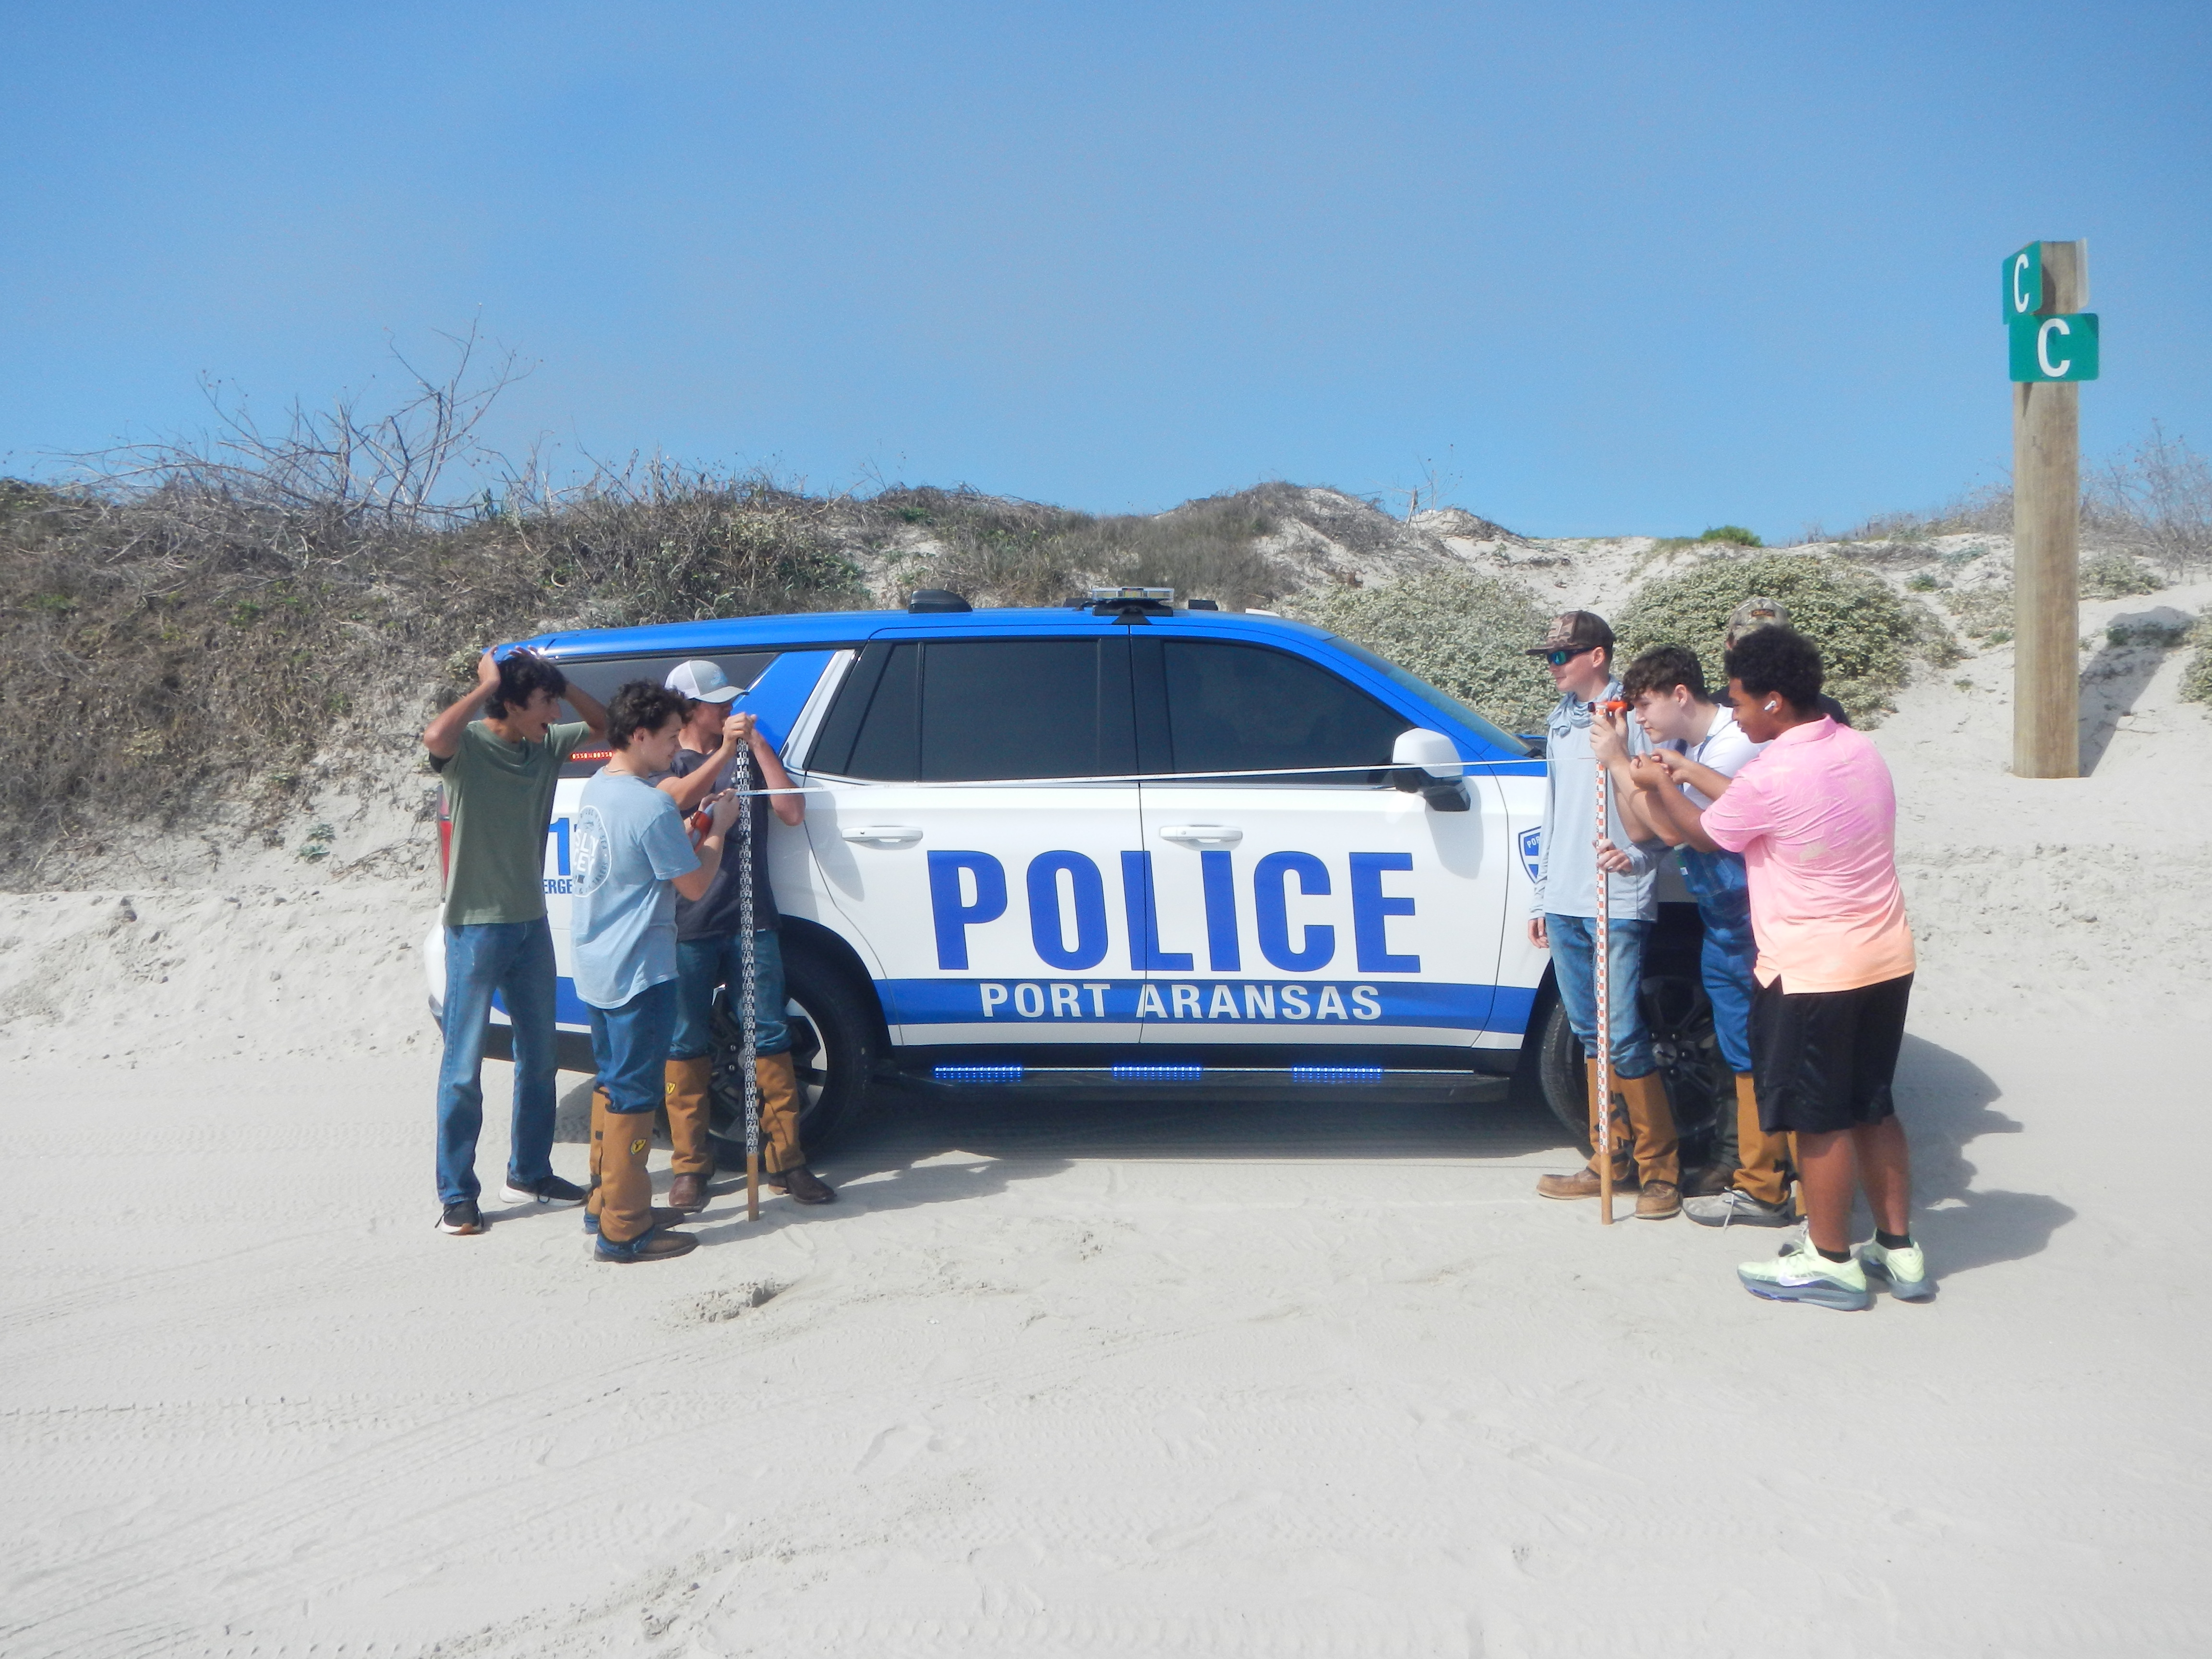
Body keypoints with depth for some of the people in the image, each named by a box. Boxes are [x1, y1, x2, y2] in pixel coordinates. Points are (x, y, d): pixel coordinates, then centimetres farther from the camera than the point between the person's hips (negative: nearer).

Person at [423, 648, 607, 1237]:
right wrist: (487, 684, -25)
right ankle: (457, 1196, 7)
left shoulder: (547, 746, 4)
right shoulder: (470, 747, -15)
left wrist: (559, 683, -2)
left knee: (539, 1055, 15)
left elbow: (603, 725, 16)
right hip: (477, 927, -7)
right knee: (464, 1066, -1)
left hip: (531, 923, 7)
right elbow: (437, 737, -38)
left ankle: (530, 1172, 29)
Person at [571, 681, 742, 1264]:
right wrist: (718, 831, 0)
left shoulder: (596, 789, 7)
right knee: (633, 1096, -2)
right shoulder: (651, 808, -22)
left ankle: (604, 1202, 30)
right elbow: (694, 885, -13)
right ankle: (624, 1230, 5)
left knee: (613, 1084, 19)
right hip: (639, 973, -9)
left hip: (597, 968, 10)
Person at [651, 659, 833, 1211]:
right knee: (687, 1045, 2)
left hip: (751, 921, 2)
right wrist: (726, 749, -25)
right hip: (687, 926, -2)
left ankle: (786, 1160, 5)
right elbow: (679, 797, -16)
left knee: (770, 1039, 0)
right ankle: (690, 1166, 11)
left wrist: (757, 744, -4)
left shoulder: (749, 756, 15)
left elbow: (793, 812, 0)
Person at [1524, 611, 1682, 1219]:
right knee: (1591, 1035, 12)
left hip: (1617, 906, -7)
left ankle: (1660, 1168, 7)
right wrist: (1541, 897, 20)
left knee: (1624, 1037, -6)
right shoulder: (1562, 721, 16)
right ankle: (1610, 1161, 22)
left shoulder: (1632, 718, -8)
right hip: (1565, 905, 8)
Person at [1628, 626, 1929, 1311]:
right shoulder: (1860, 752, 4)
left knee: (1820, 1121, 5)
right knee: (1873, 1107, 18)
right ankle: (1898, 1250, 26)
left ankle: (1831, 1261, 17)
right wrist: (1692, 774, 24)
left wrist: (1660, 787, 15)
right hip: (1886, 960, 8)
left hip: (1813, 971, -8)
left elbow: (1707, 835, -2)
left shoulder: (1771, 775, -20)